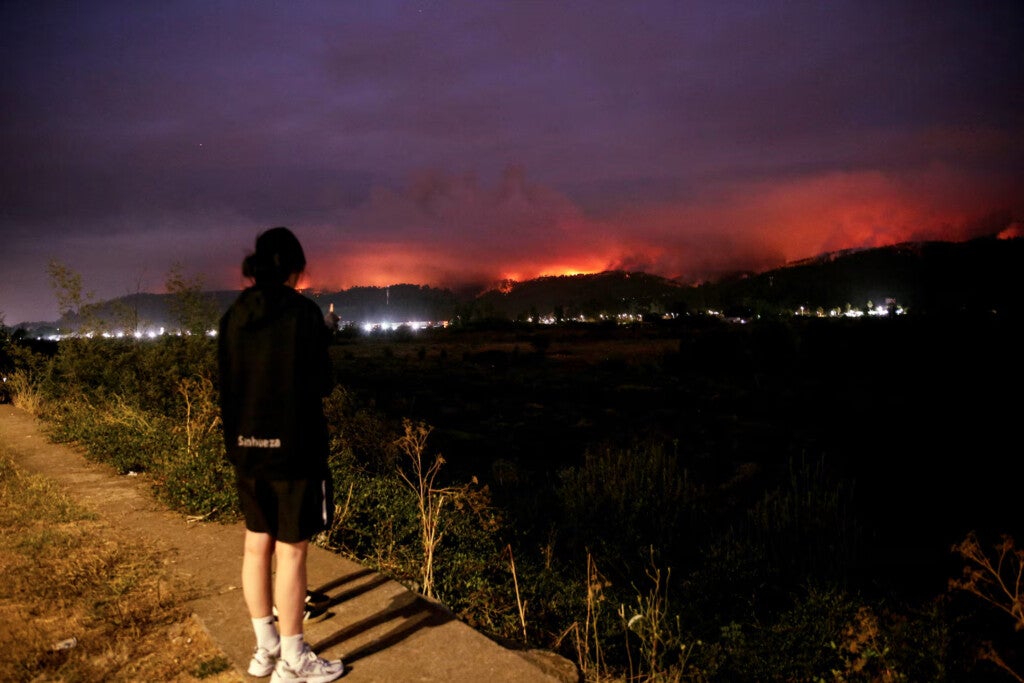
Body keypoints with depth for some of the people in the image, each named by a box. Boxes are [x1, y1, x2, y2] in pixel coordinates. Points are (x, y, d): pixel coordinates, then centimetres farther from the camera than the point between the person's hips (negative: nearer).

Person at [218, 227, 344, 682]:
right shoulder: (303, 312, -13)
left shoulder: (232, 318, 5)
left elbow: (227, 384, 9)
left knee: (257, 545, 16)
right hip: (293, 448, -6)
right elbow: (321, 384, -11)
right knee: (291, 551, 3)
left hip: (246, 447, 6)